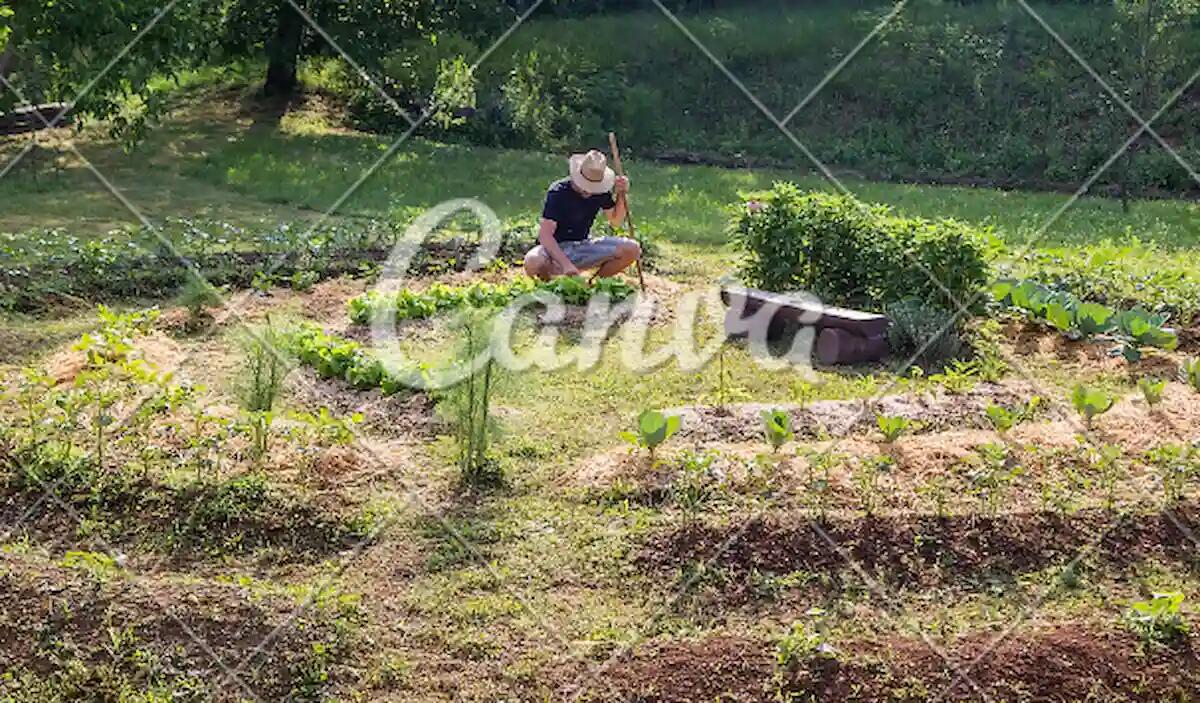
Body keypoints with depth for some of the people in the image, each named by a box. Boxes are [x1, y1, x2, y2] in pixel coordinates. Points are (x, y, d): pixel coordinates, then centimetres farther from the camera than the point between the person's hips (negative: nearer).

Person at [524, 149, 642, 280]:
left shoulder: (601, 192, -5)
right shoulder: (558, 192, -20)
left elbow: (615, 221, 11)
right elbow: (545, 234, -25)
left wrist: (621, 195, -9)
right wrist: (566, 264, -37)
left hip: (583, 245, 5)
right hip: (555, 247, -5)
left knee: (632, 250, -13)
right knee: (533, 262, -40)